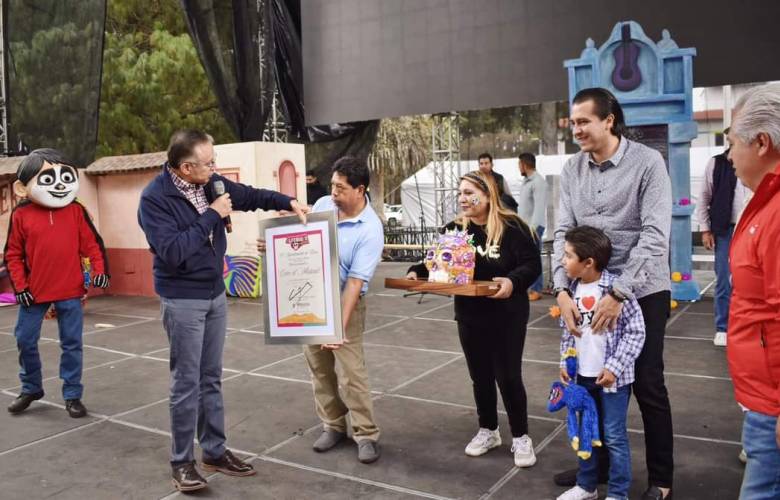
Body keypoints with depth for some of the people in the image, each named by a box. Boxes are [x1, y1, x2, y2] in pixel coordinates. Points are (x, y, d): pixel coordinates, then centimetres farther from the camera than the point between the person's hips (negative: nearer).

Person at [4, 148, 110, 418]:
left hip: (70, 291, -1)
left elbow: (92, 243, 2)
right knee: (25, 341, 12)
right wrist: (19, 287, -3)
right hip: (34, 291, 1)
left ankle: (72, 395, 18)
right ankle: (31, 388, 35)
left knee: (72, 343, 6)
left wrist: (100, 270, -10)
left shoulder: (76, 211, -3)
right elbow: (13, 254, 2)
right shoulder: (21, 215, -4)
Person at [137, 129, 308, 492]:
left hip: (215, 294, 7)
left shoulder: (210, 183, 1)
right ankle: (182, 461, 17)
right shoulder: (154, 198, -19)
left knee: (211, 379, 15)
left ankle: (214, 452, 27)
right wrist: (211, 215, -24)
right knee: (187, 383, 1)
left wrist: (287, 202, 4)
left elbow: (249, 195, 17)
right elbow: (172, 252, -27)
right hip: (182, 300, -7)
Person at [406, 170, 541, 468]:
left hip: (506, 316, -5)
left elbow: (532, 264, -15)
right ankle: (488, 431, 34)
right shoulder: (455, 229, 2)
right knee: (480, 376, 16)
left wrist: (513, 281, -33)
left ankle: (520, 437, 22)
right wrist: (416, 273, -12)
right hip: (469, 316, 5)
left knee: (508, 376, 4)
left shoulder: (511, 227, -13)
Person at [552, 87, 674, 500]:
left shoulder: (648, 162, -12)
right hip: (591, 290, 4)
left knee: (647, 386, 5)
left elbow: (654, 236, -18)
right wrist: (562, 290, -14)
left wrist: (619, 294, -24)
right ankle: (598, 463, 32)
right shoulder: (572, 169, 2)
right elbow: (563, 232, -1)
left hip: (642, 292, -4)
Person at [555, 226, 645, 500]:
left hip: (612, 377, -6)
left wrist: (614, 367, -17)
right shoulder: (573, 289, 1)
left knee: (614, 437, 5)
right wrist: (564, 362, 5)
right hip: (582, 376, 6)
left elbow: (636, 330, -14)